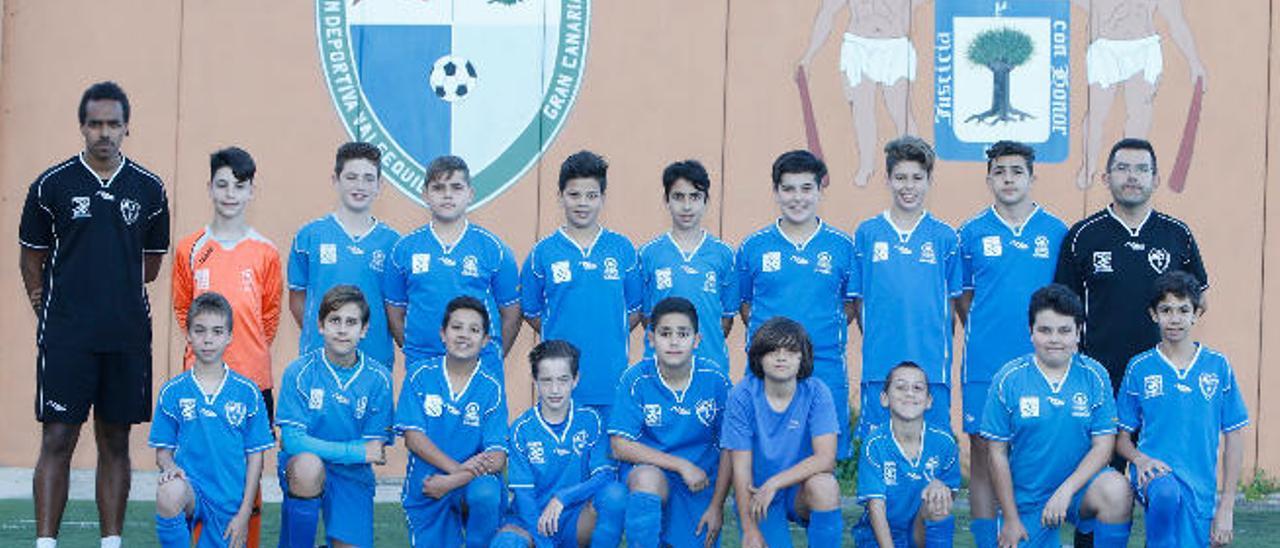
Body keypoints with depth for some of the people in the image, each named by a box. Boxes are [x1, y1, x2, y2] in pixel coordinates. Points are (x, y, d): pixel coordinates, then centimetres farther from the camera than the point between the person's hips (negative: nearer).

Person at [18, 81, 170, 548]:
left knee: (115, 443, 8)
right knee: (57, 441, -4)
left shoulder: (148, 189, 6)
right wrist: (49, 312, 5)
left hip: (127, 338, 2)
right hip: (65, 337, -2)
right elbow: (31, 259, 7)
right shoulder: (51, 185, 0)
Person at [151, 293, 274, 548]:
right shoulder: (173, 392, 4)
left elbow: (255, 456, 4)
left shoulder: (247, 392, 2)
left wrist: (244, 514, -2)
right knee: (168, 493, -36)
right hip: (189, 483, -1)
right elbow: (163, 450, 6)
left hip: (229, 499, 1)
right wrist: (169, 466, -19)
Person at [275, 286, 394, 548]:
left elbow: (375, 451, -2)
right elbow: (292, 440, -15)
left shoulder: (378, 378, -4)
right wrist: (357, 451, -20)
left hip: (352, 476, 2)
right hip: (302, 468, -2)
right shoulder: (300, 371, -9)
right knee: (309, 465, -36)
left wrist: (327, 449, -19)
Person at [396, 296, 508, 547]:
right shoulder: (420, 376, -2)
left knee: (486, 493, -34)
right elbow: (413, 437, -8)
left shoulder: (491, 388, -4)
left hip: (473, 481, -2)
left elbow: (497, 456, -11)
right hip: (425, 486, 2)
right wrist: (458, 467, -21)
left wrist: (451, 482, -25)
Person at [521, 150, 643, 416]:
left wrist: (611, 340, 1)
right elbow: (531, 312, 8)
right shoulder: (543, 252, 2)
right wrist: (562, 343, 1)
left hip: (612, 382, 1)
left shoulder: (623, 249, 5)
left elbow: (635, 310, 11)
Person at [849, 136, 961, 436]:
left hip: (932, 366, 0)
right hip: (879, 364, 0)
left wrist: (939, 349, 3)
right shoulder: (867, 233, 5)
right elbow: (858, 300, 6)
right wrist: (877, 341, 1)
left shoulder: (945, 237, 5)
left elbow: (951, 300, 8)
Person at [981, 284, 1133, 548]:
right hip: (1028, 496, 1)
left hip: (1080, 482, 0)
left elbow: (1103, 444, -6)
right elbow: (998, 453, -2)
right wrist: (1011, 520, -3)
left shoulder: (1094, 376, -3)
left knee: (1117, 490, -31)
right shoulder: (1008, 380, -6)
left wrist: (1066, 489, -19)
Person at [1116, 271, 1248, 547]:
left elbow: (1233, 438, 8)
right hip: (1154, 472, -2)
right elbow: (1122, 436, 8)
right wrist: (1139, 458, -15)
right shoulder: (1139, 368, 4)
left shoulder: (1217, 366, 5)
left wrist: (1227, 506, 3)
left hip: (1200, 488, 2)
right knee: (1167, 492, -36)